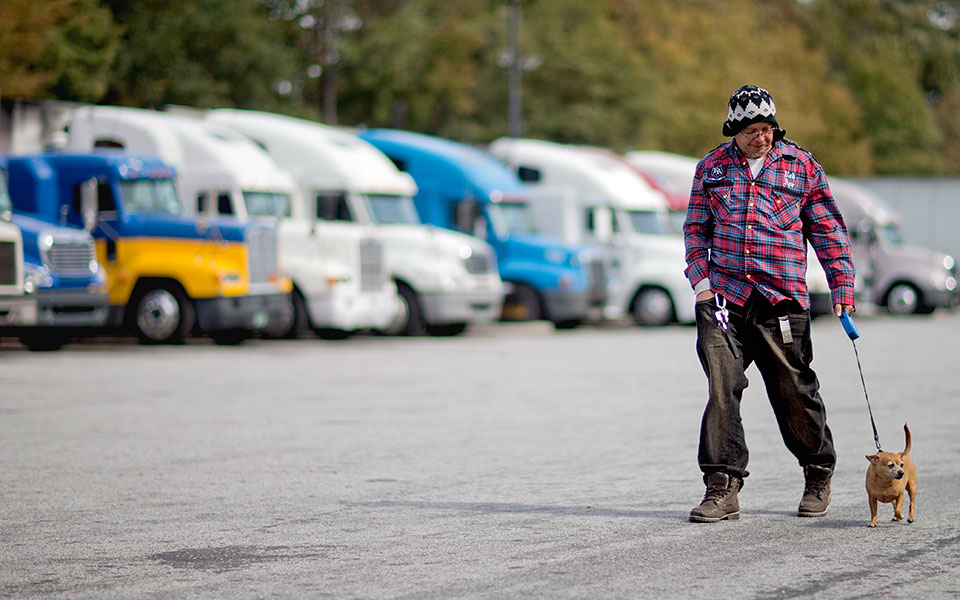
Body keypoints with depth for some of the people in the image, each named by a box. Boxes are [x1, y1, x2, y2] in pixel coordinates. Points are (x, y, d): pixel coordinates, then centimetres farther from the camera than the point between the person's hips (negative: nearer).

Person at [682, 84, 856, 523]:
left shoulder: (801, 166, 7)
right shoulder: (712, 167, 11)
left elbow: (828, 229, 9)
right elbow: (695, 227, 16)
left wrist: (842, 286, 2)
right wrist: (699, 276, 1)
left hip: (782, 300, -1)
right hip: (722, 295, 1)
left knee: (794, 391, 4)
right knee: (722, 388, -10)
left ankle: (818, 474, 25)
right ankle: (722, 487, -7)